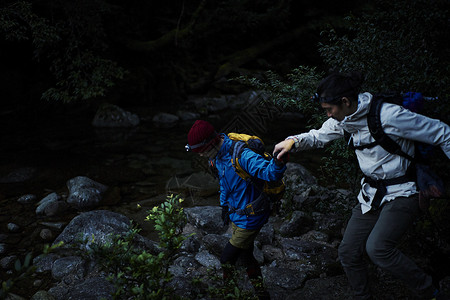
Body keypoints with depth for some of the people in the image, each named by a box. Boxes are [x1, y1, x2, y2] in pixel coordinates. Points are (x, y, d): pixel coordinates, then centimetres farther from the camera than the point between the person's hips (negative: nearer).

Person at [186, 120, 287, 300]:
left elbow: (270, 173, -43)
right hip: (237, 216, 9)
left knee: (227, 259, 6)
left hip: (249, 219, -9)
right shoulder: (216, 156, -2)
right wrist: (224, 205, 23)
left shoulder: (241, 155, -32)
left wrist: (279, 161, -65)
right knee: (245, 256, 22)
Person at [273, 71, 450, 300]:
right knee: (348, 252, 6)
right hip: (371, 193, 8)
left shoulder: (388, 115, -23)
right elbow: (319, 136, 16)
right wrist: (294, 141, -4)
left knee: (377, 248, -27)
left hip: (401, 193, -7)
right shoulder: (345, 118, 0)